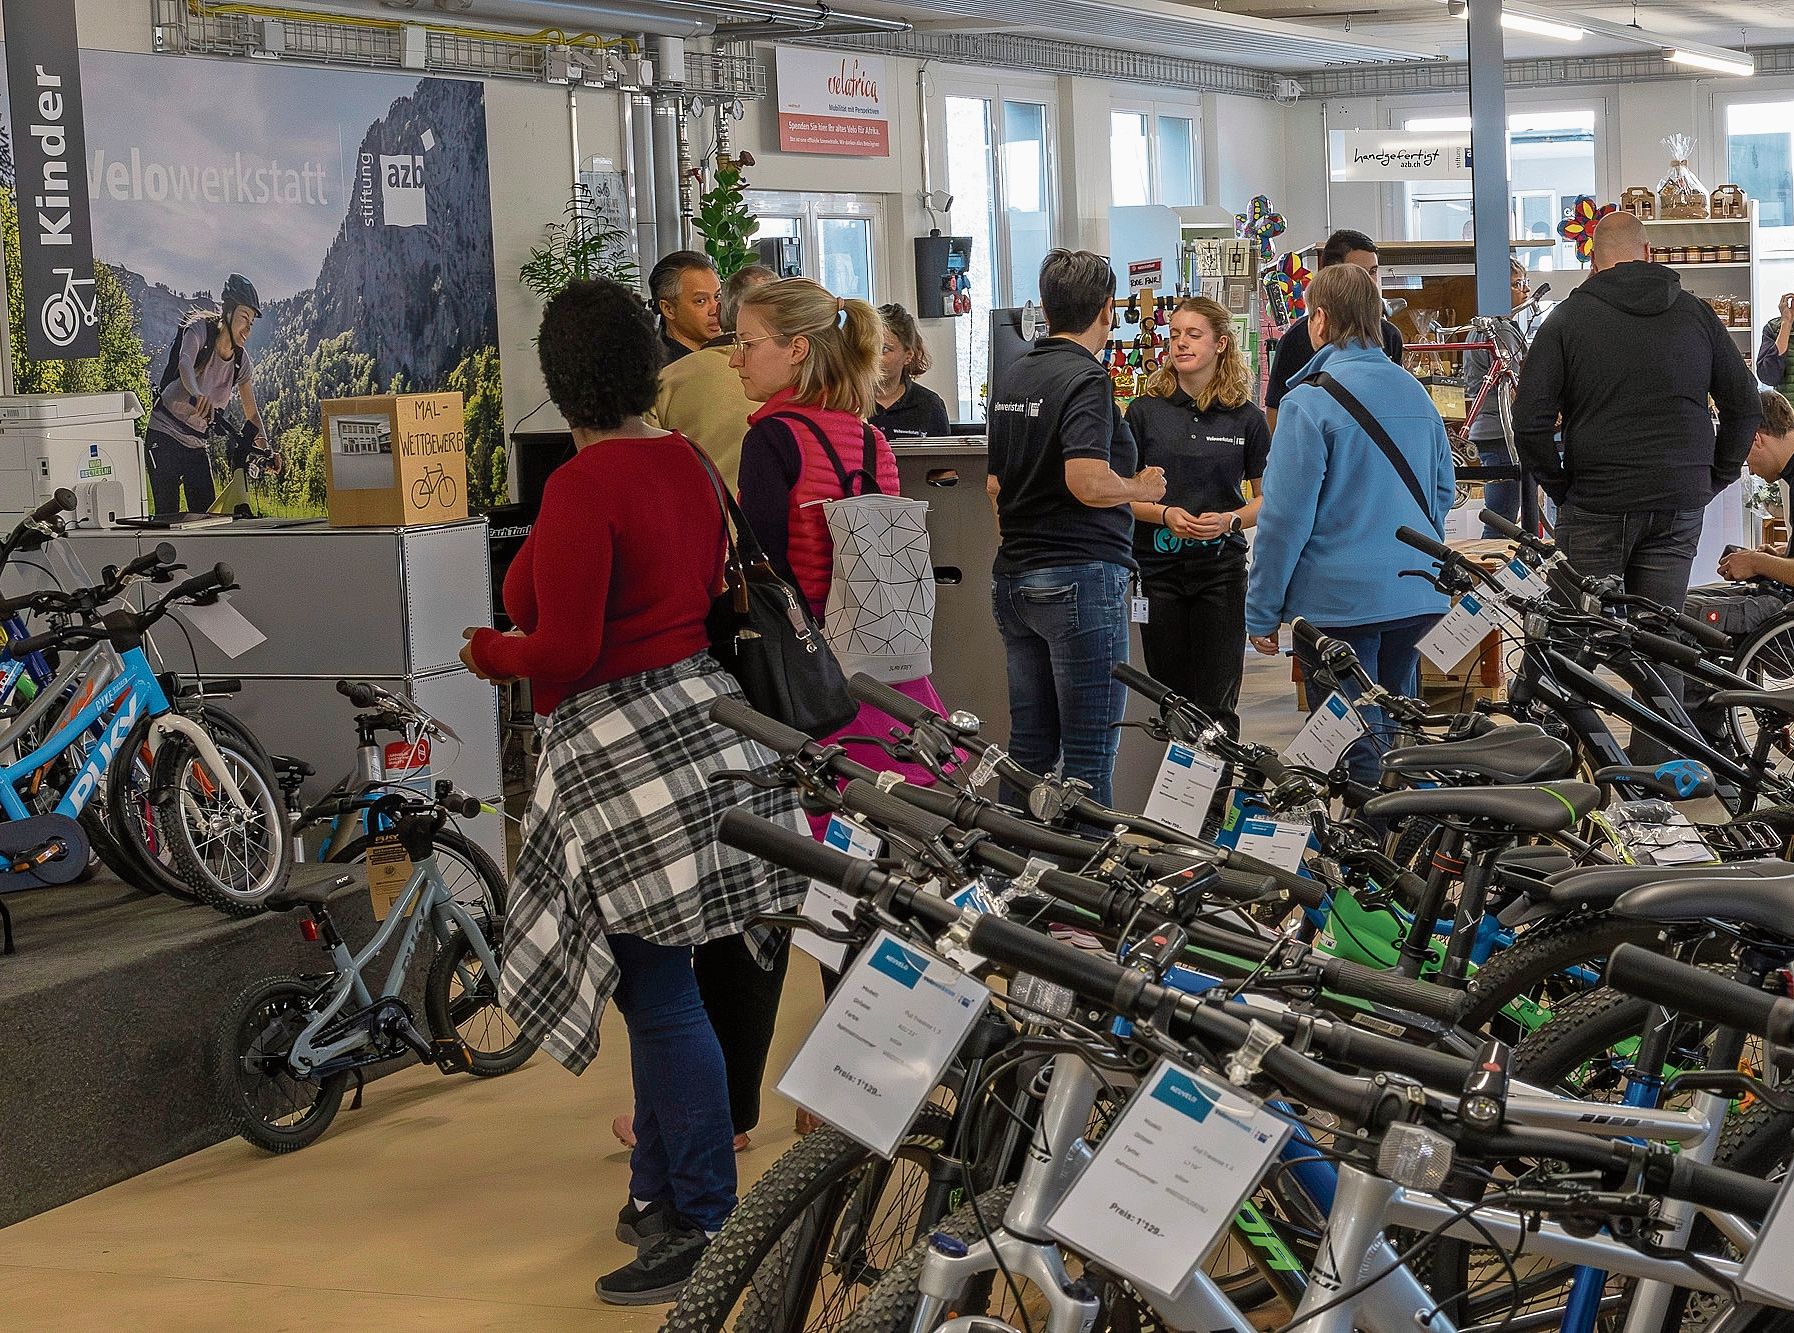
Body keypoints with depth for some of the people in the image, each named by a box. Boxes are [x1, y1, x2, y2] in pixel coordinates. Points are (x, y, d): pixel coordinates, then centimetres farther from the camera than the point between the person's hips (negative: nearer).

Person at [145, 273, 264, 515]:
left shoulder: (241, 361, 0)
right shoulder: (199, 330, -16)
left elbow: (252, 414, 4)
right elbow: (185, 364, -38)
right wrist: (197, 394, -60)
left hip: (196, 444, 6)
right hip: (164, 437, -5)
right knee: (168, 515, -13)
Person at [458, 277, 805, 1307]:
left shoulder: (583, 485, -17)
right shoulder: (689, 463, 8)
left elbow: (564, 651, -20)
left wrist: (491, 653, -1)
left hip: (620, 745, -9)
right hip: (698, 711, 9)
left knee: (661, 994, -4)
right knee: (655, 986, 18)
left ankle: (707, 1230, 0)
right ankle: (660, 1190, 28)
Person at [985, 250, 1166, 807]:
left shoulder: (1012, 376, 13)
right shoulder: (1087, 379, -13)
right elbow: (1088, 482, -25)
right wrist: (1142, 488, -7)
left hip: (1013, 575, 8)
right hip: (1082, 574, -8)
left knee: (1028, 747, 14)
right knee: (1089, 755, -3)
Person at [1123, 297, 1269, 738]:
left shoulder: (1246, 417, 2)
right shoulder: (1145, 411, 2)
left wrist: (1231, 520, -13)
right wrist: (1164, 514, -14)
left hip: (1221, 570, 0)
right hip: (1158, 569, 0)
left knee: (1217, 705, -1)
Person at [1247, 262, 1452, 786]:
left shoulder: (1311, 401, -14)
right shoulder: (1412, 390, 8)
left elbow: (1285, 514, -14)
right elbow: (1443, 489, 18)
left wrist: (1261, 613, -7)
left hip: (1340, 599, -7)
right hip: (1416, 597, 7)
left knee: (1354, 751, -1)